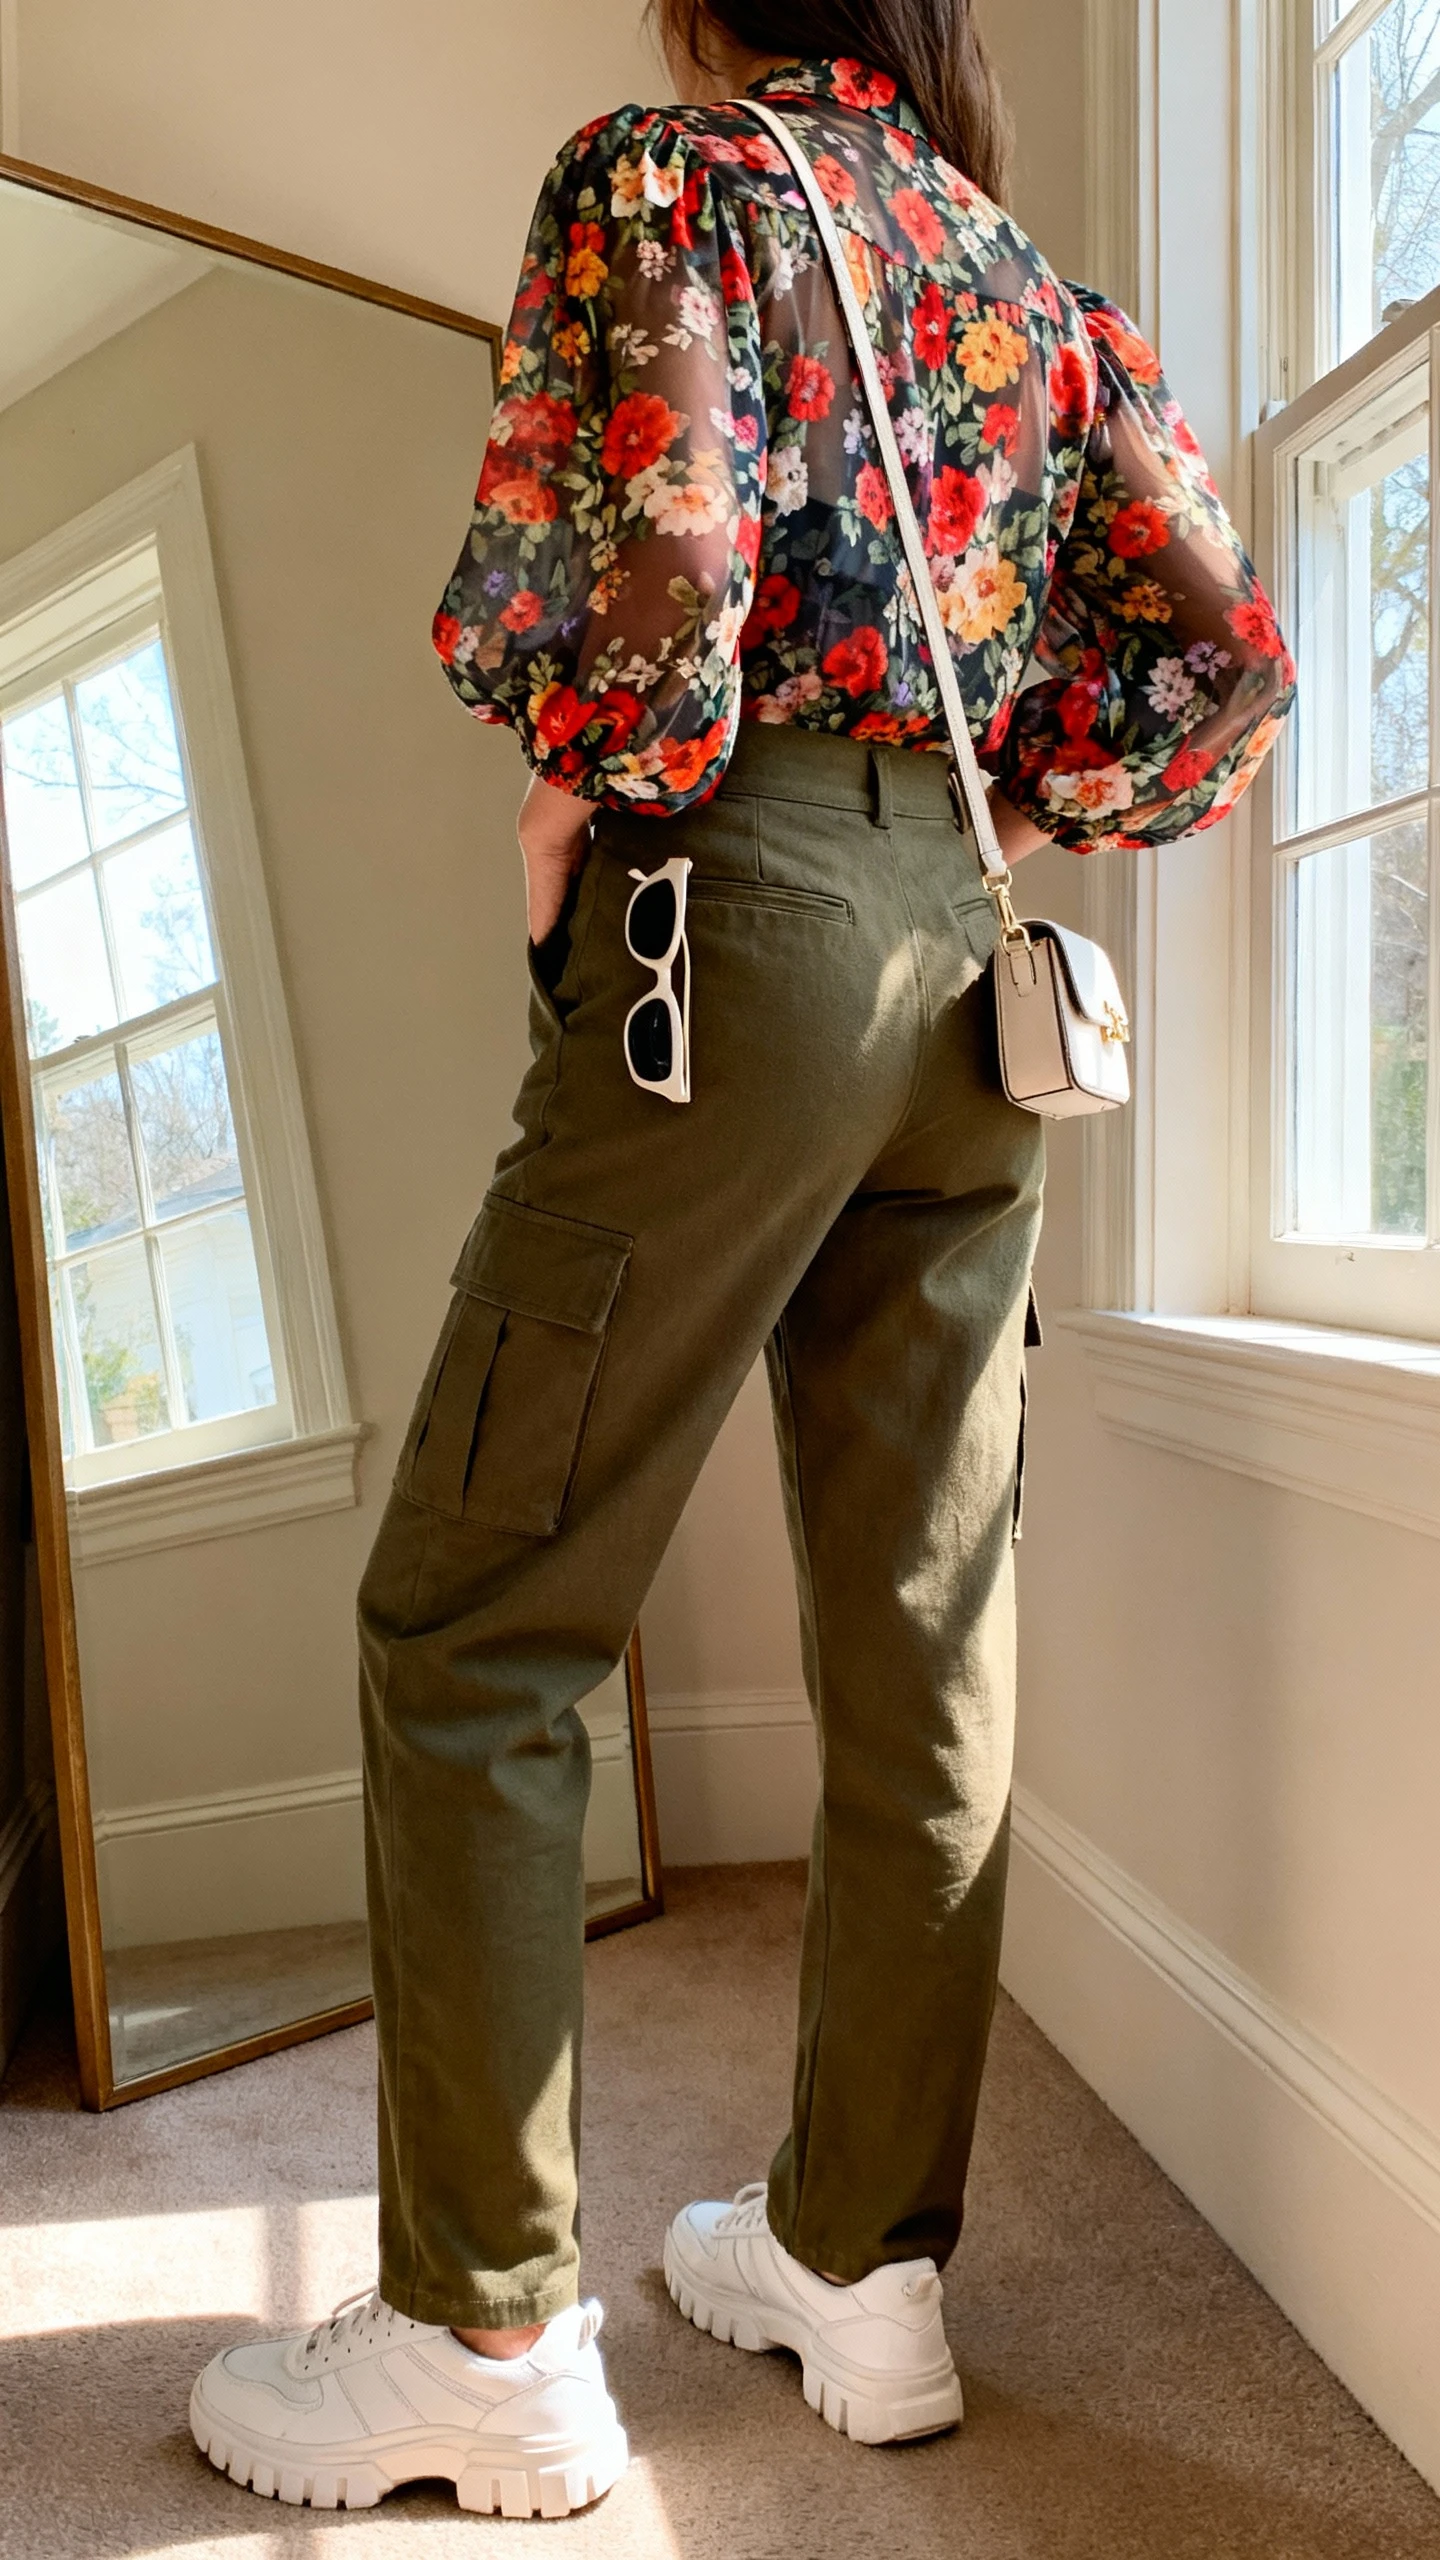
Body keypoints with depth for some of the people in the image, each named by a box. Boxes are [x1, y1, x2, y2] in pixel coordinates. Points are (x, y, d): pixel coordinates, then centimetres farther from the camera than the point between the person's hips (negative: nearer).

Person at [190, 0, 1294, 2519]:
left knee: (472, 1628, 0)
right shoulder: (1046, 289, 22)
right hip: (975, 977, 8)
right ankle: (865, 2260, 21)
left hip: (737, 922, -7)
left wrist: (586, 791, 3)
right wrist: (993, 821, 15)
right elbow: (1227, 660, 11)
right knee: (919, 1647, 8)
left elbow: (646, 562, -15)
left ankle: (487, 2335, 6)